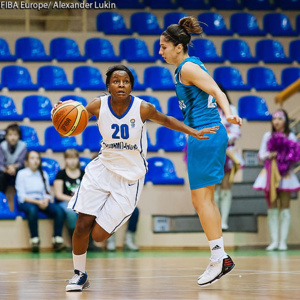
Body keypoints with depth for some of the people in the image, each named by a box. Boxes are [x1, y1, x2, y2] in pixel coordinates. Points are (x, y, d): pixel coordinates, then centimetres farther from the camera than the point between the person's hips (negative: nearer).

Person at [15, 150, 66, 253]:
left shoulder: (44, 174, 17)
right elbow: (22, 196, -5)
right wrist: (37, 202, -17)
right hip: (26, 202, -4)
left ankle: (57, 240, -28)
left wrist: (46, 200, -11)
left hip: (42, 202, 4)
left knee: (59, 210, -27)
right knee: (32, 210, -42)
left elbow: (47, 193, 13)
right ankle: (35, 240, -34)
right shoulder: (21, 174, 2)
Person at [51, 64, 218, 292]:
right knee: (82, 226, -5)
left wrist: (193, 132, -7)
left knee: (99, 235, -5)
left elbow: (165, 120, 3)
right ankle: (79, 274, 18)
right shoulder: (98, 106, -13)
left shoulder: (143, 108, -18)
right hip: (103, 168, 2)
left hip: (129, 176, -2)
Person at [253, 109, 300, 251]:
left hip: (285, 174, -2)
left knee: (284, 208, -1)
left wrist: (287, 158, -17)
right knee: (272, 208, 1)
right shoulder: (268, 136, 8)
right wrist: (269, 155, -12)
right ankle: (274, 241, 4)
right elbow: (261, 154, 6)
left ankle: (283, 241, 2)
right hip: (270, 173, 2)